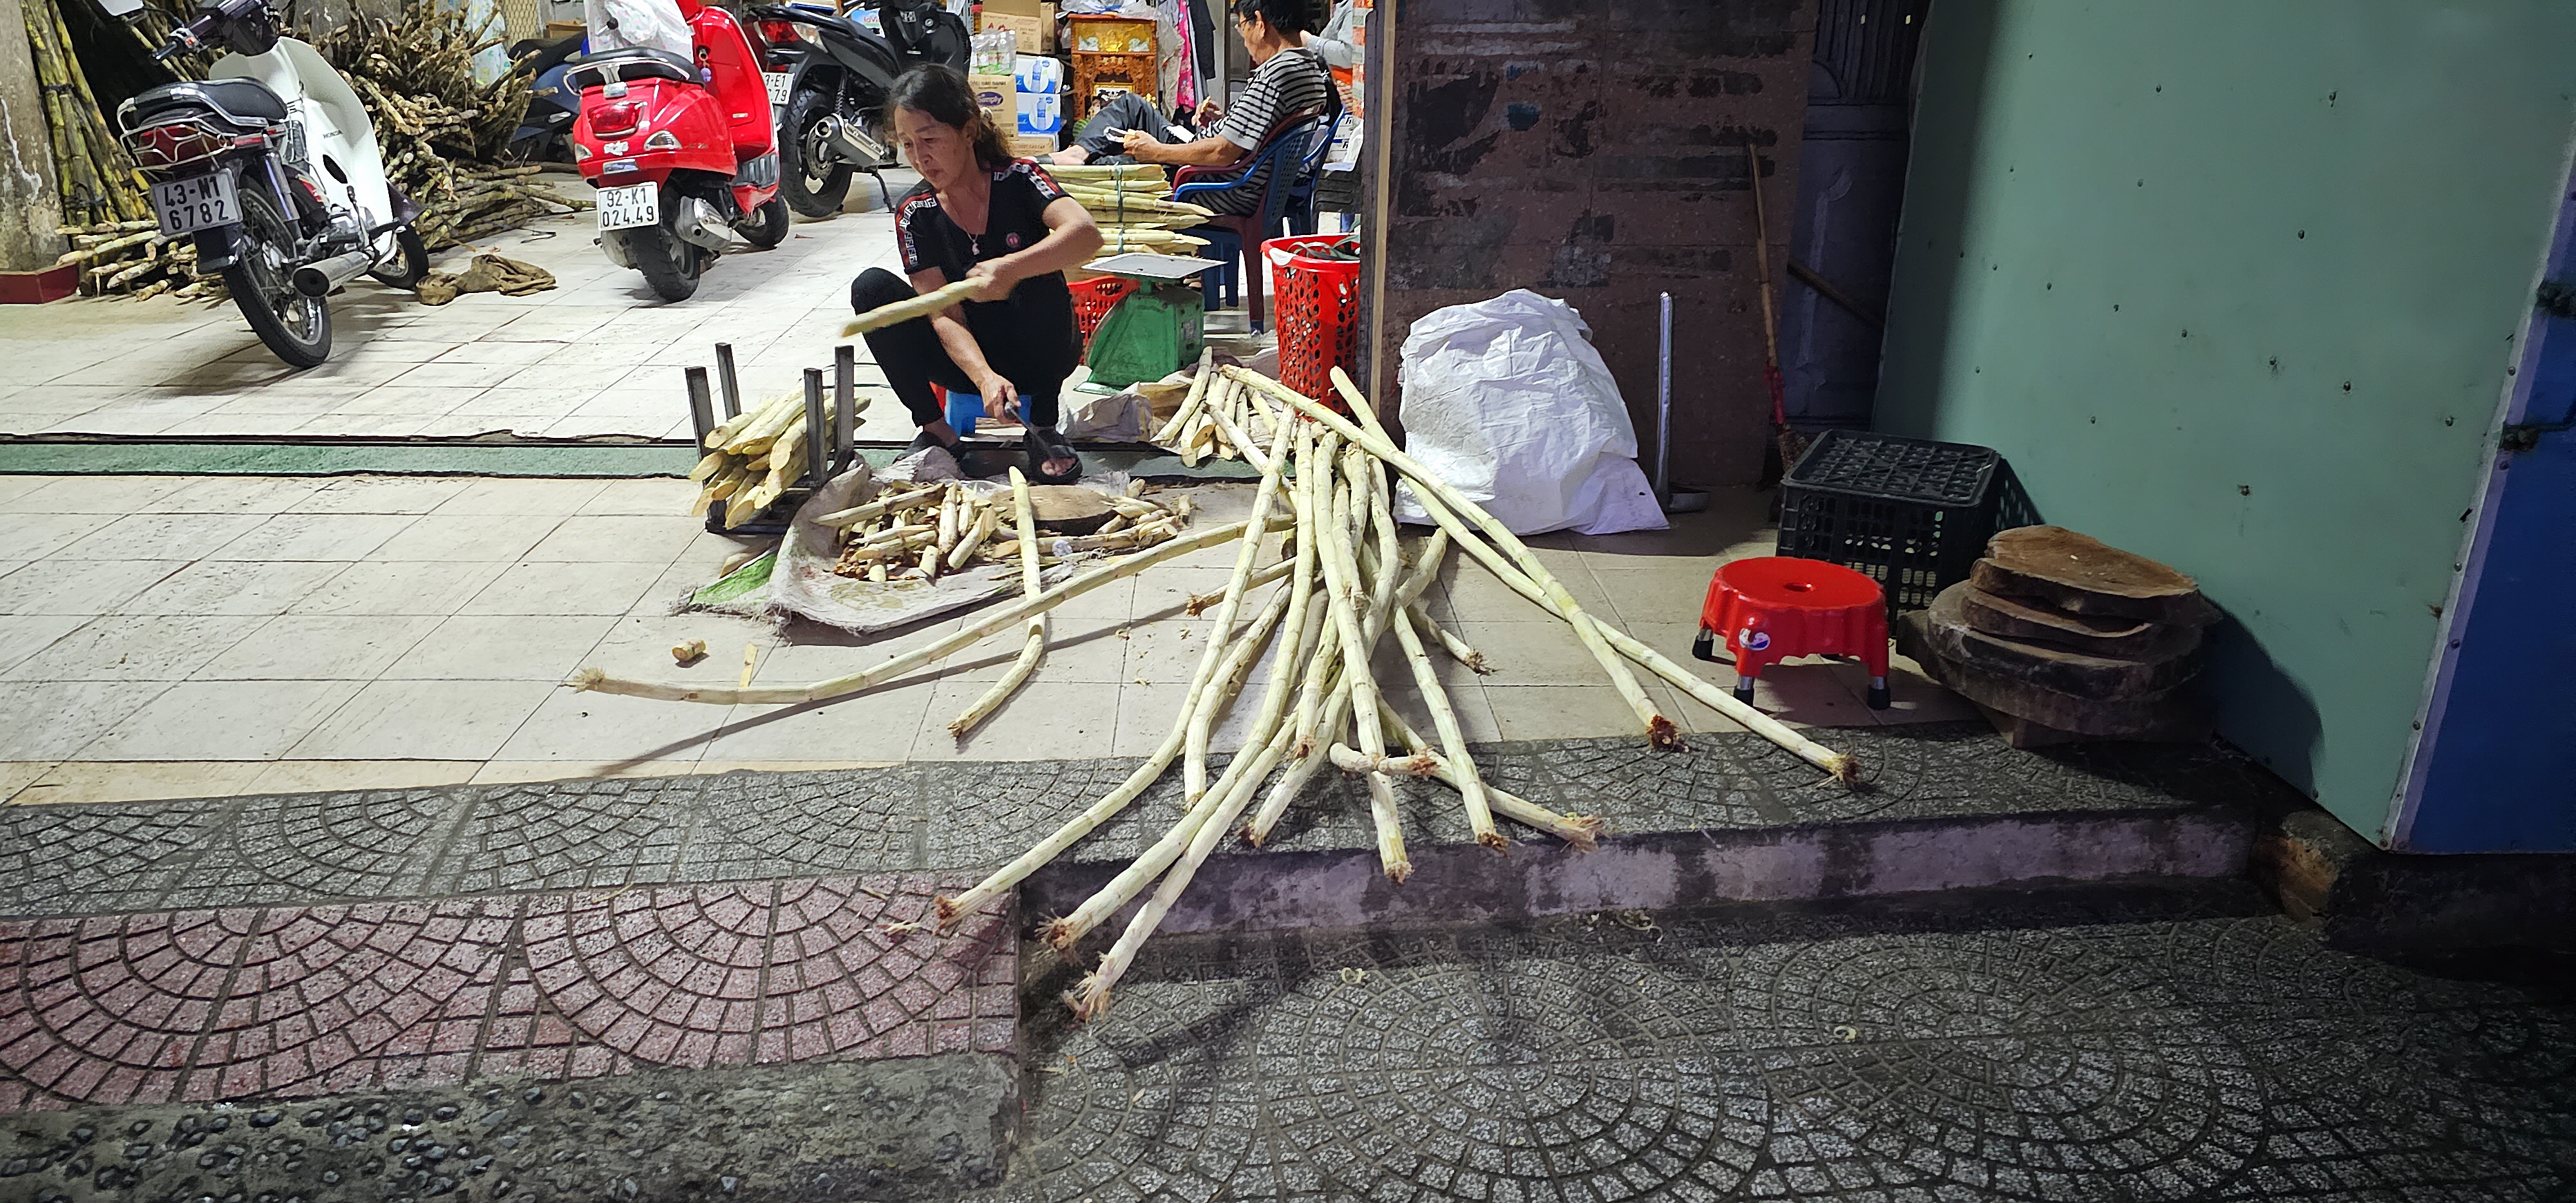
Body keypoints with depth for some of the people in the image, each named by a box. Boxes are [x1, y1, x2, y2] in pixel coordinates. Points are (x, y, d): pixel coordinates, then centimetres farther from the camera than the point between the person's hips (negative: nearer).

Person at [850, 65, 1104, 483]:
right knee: (872, 287, -17)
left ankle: (1043, 429, -19)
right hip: (967, 355, 2)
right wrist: (985, 378, -36)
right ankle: (935, 430, -13)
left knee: (1038, 279, -32)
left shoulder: (1018, 179, -14)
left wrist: (1009, 269, -50)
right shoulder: (914, 213, -8)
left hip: (1039, 356, -2)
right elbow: (944, 315, -16)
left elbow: (1086, 234, -34)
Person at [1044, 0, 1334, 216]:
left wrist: (1156, 151, -14)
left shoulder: (1276, 73, -27)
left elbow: (1222, 154, -28)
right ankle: (1078, 153, 8)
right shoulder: (1314, 67, 4)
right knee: (1131, 105, 17)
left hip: (1224, 195, -10)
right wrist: (1225, 122, 10)